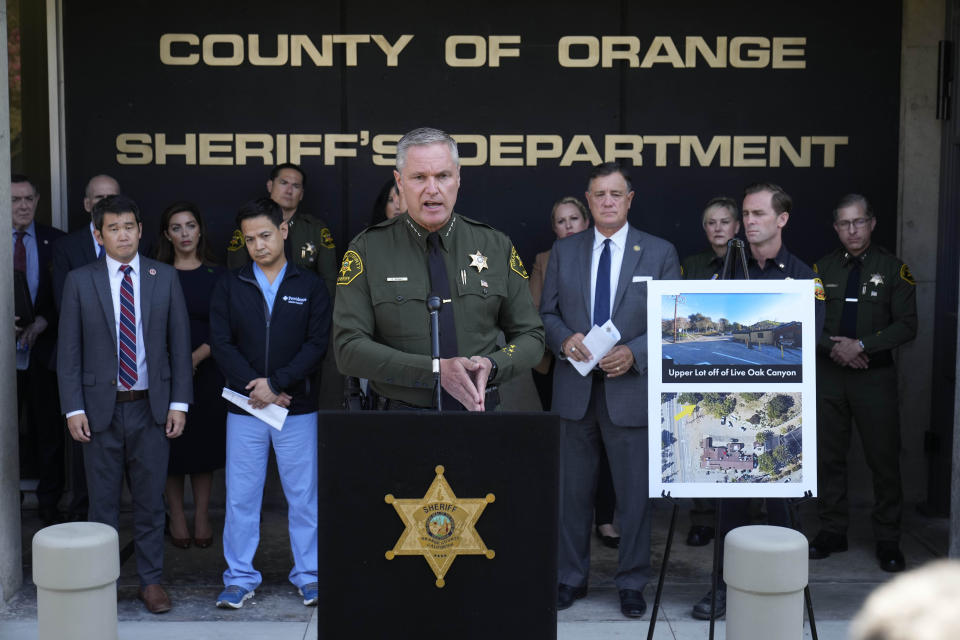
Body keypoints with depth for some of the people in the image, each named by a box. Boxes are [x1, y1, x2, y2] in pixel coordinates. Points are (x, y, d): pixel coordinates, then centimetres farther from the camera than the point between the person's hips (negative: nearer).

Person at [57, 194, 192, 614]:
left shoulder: (165, 278, 4)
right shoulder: (79, 281, 1)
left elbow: (179, 343, 4)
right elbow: (69, 351, 1)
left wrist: (179, 402, -2)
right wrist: (73, 408, -6)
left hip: (151, 406, 1)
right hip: (101, 407, -1)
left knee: (150, 500, 8)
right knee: (102, 501, 8)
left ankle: (151, 580, 20)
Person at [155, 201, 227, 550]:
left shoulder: (216, 275, 3)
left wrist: (197, 356, -16)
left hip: (206, 372, 0)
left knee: (204, 443, 5)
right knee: (171, 446, 4)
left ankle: (202, 517, 15)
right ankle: (176, 517, 16)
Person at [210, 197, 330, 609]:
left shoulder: (310, 286, 3)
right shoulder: (229, 286, 6)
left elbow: (317, 344, -5)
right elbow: (221, 343, -1)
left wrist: (276, 383, -14)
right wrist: (255, 387, -12)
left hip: (298, 407, -1)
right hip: (244, 408, 1)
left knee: (303, 494, 5)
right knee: (240, 496, 5)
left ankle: (309, 575, 16)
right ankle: (240, 578, 16)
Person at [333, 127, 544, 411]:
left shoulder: (497, 247, 5)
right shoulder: (368, 249, -1)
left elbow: (530, 337, 9)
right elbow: (349, 348, -9)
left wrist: (491, 366, -13)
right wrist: (436, 370, -19)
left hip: (479, 411, 1)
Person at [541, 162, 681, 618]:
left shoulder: (660, 253, 1)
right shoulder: (563, 251, 8)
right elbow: (547, 313, 10)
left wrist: (634, 353, -16)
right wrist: (565, 339, -12)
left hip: (631, 388, -2)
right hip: (574, 390, 2)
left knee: (635, 493, 5)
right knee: (572, 490, 11)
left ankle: (632, 584, 20)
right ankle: (571, 577, 25)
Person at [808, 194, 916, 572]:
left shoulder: (893, 268, 0)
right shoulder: (821, 268, 6)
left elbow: (906, 326, -5)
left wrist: (861, 345, -15)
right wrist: (834, 347, -12)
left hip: (875, 375, -2)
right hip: (828, 374, 2)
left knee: (884, 458, 1)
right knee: (829, 456, 8)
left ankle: (888, 540, 12)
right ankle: (832, 531, 20)